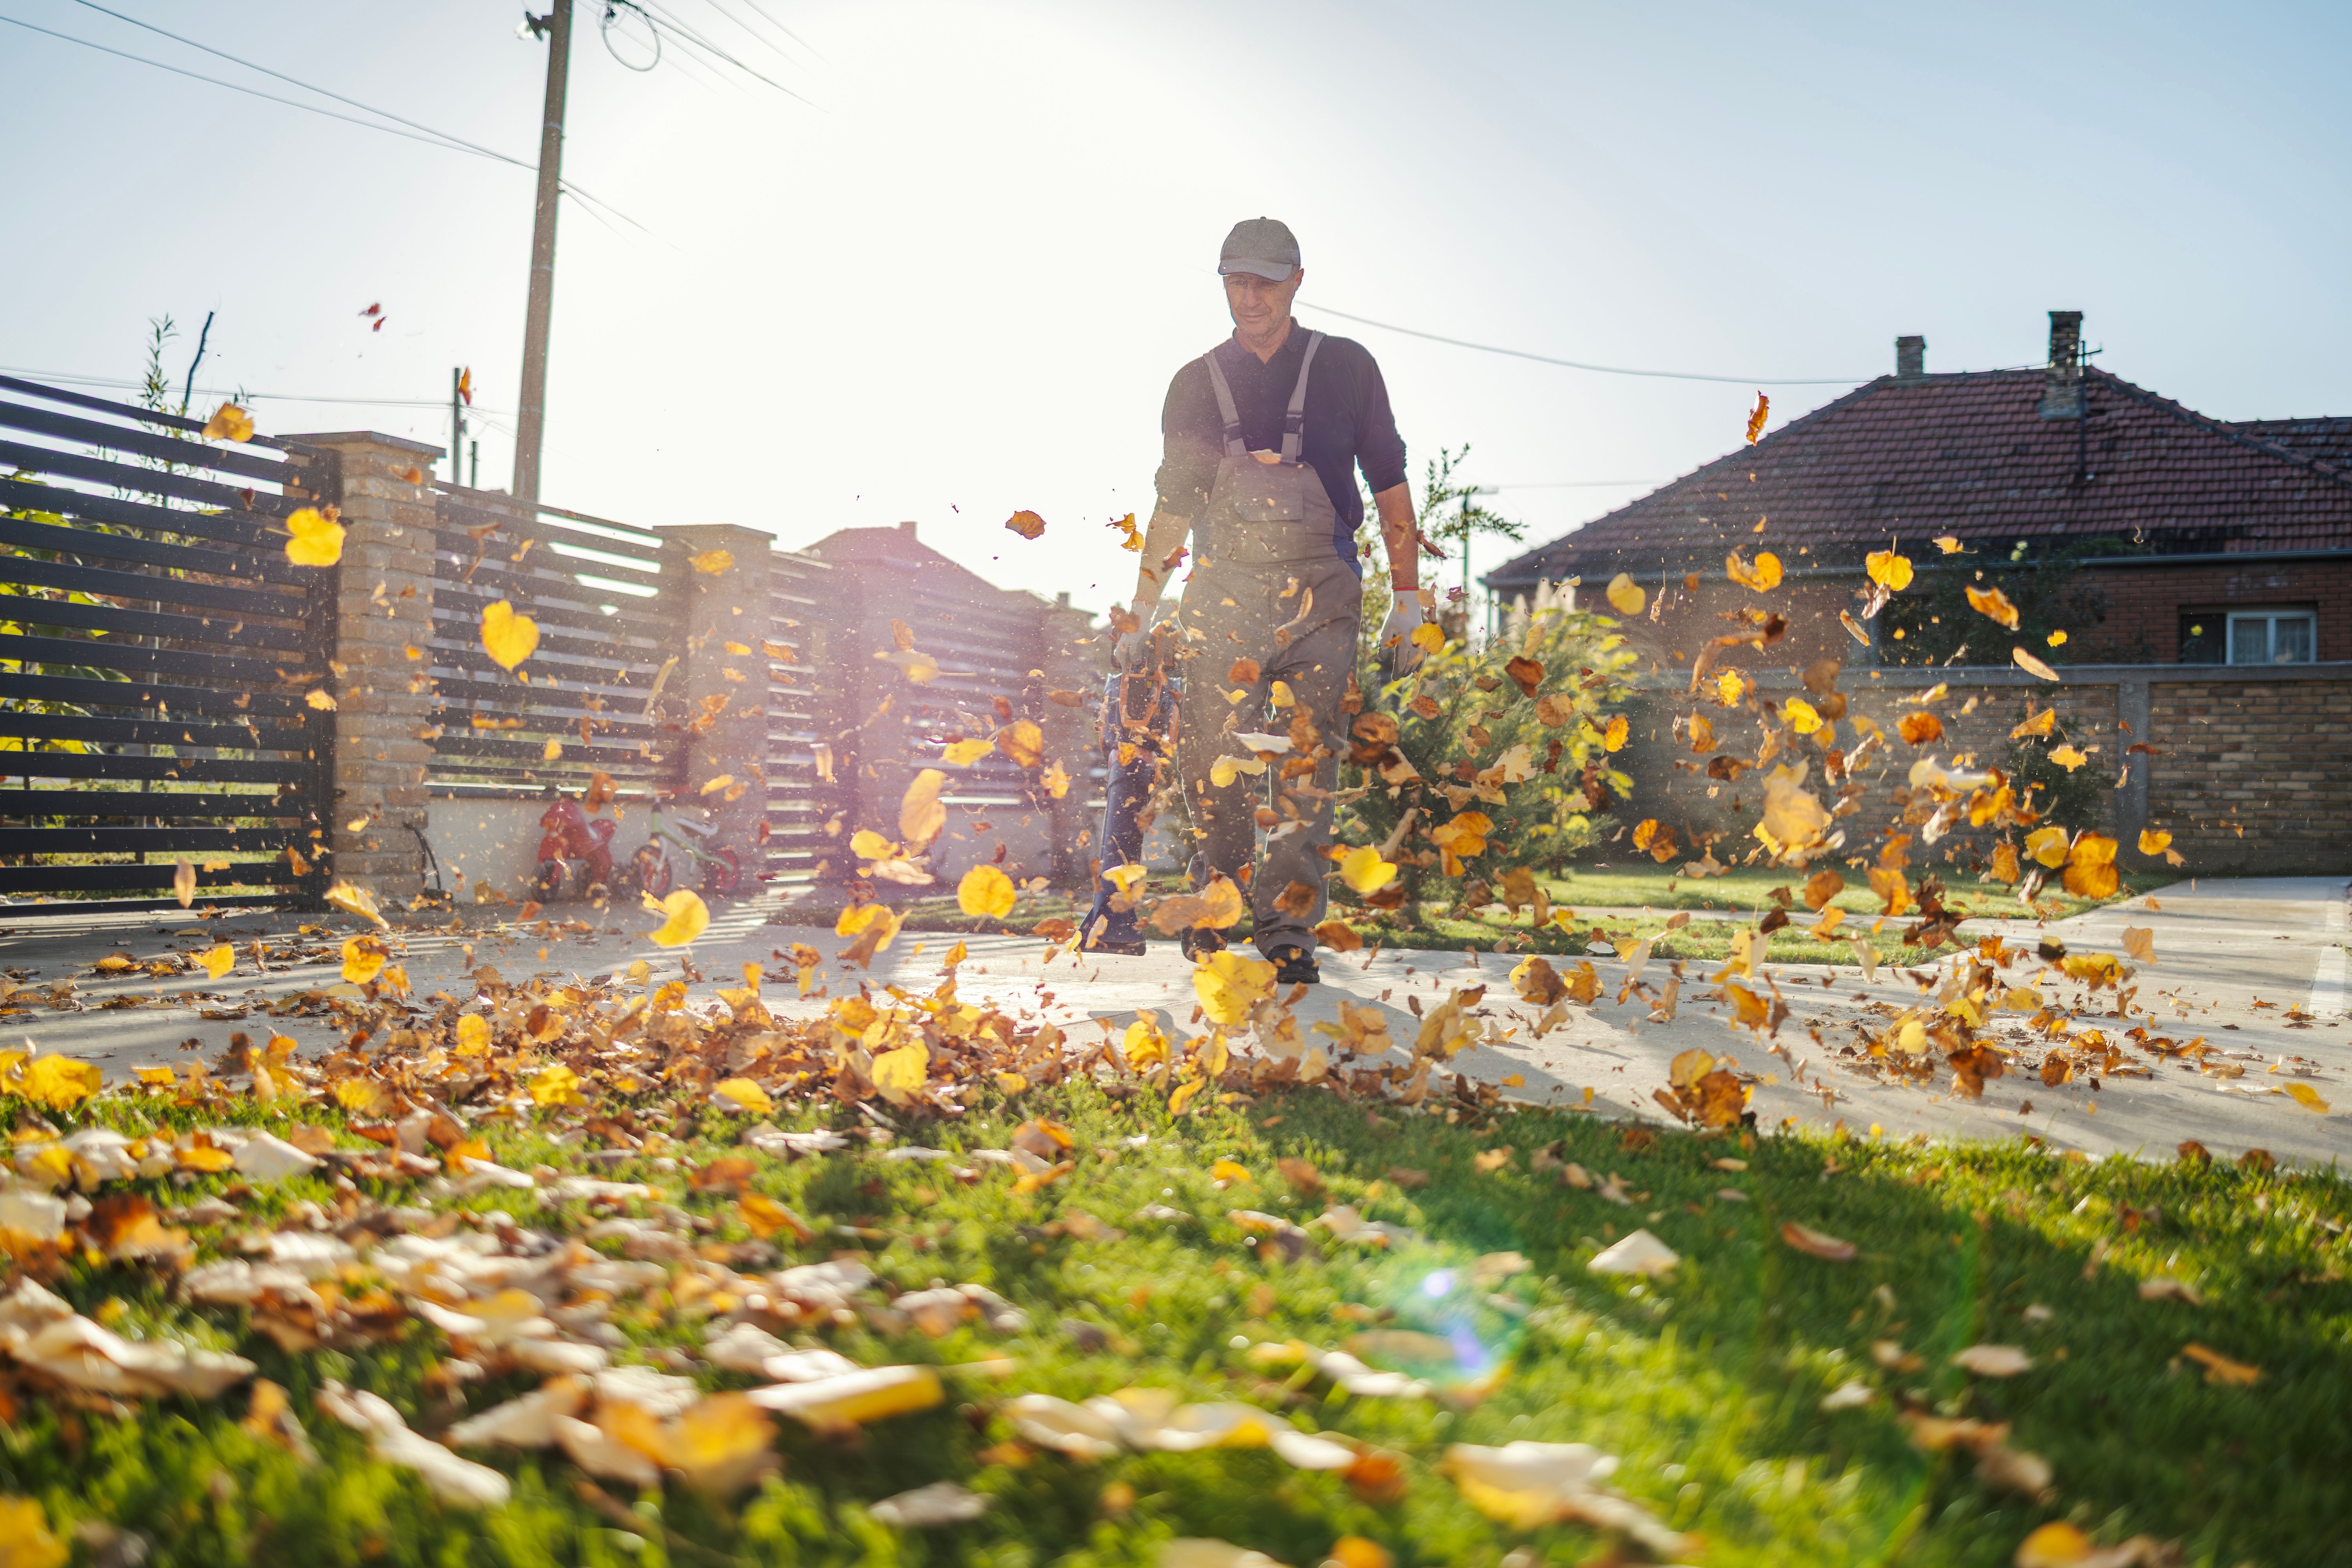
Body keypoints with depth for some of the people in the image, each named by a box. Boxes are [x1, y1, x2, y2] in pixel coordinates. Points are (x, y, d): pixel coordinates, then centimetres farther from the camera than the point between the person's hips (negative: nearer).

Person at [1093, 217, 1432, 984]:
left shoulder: (1346, 368, 10)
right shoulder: (1198, 384, 13)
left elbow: (1390, 485, 11)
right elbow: (1173, 508, 17)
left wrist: (1409, 598, 6)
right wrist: (1141, 617, 14)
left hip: (1320, 593, -1)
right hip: (1222, 591, 1)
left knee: (1307, 765, -7)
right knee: (1211, 763, -4)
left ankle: (1288, 929, -3)